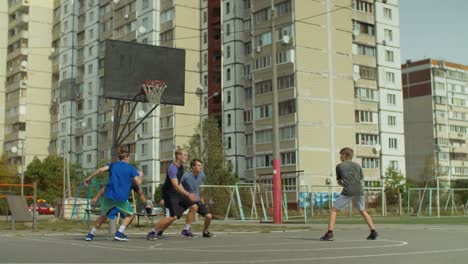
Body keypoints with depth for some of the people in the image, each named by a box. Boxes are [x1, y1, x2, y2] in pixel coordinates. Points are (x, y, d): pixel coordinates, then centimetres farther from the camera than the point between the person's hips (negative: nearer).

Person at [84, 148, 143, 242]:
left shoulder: (113, 165, 14)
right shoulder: (131, 168, 6)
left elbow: (101, 169, -3)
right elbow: (138, 182, 0)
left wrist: (89, 178, 2)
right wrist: (140, 175, 21)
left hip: (108, 195, 4)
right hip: (121, 198, -4)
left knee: (103, 216, 24)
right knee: (130, 215, 17)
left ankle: (91, 234, 20)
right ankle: (119, 233, 0)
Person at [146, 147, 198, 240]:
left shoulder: (182, 166, 7)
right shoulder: (172, 168, -23)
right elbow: (175, 186, -30)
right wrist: (188, 195, -36)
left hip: (177, 192, 9)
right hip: (169, 193, -9)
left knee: (194, 207, 2)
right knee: (173, 217, -19)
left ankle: (186, 229, 12)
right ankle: (152, 232, -7)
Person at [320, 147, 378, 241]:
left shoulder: (339, 166, 11)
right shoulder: (358, 165, 19)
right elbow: (361, 180, 19)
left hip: (347, 192, -4)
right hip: (359, 191, 4)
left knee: (333, 210, 4)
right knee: (362, 211, 24)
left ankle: (329, 233, -8)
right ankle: (373, 232, 18)